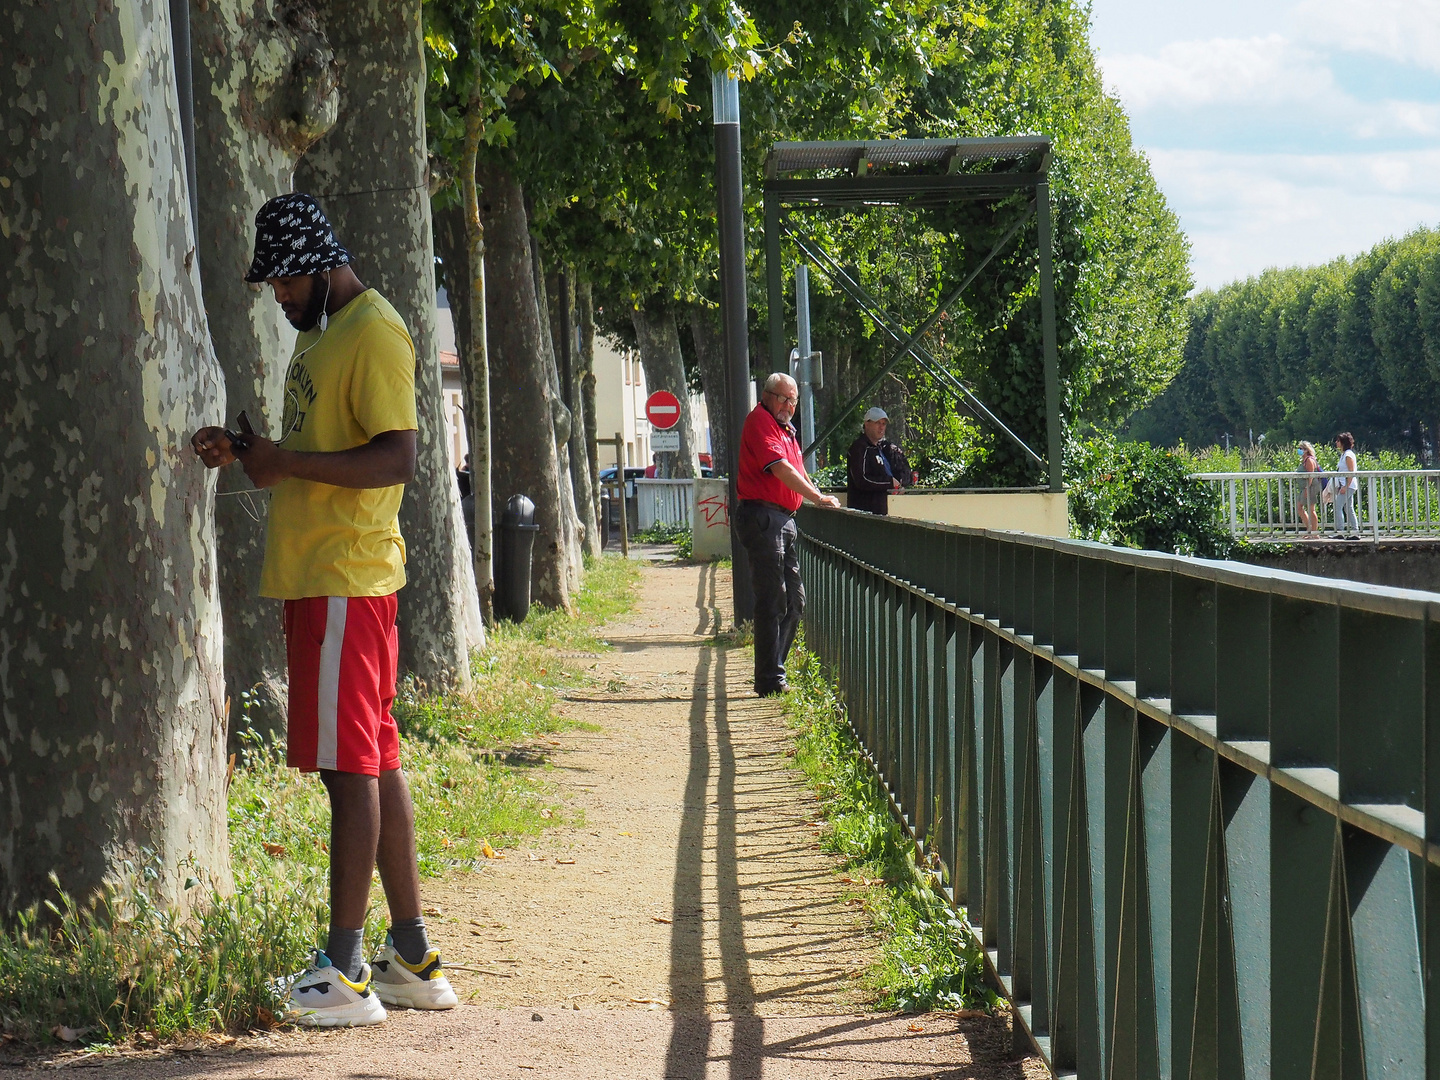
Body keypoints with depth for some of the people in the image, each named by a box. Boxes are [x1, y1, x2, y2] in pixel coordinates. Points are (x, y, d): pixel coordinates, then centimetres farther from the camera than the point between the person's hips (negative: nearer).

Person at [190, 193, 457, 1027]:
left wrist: (286, 461, -22)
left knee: (351, 766, -9)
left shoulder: (375, 334, -12)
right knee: (375, 761, 10)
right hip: (316, 574, 10)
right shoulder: (321, 332, 20)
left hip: (346, 579, -10)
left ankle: (346, 970, -8)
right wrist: (248, 454, 12)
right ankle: (413, 959, 14)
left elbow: (396, 460, -21)